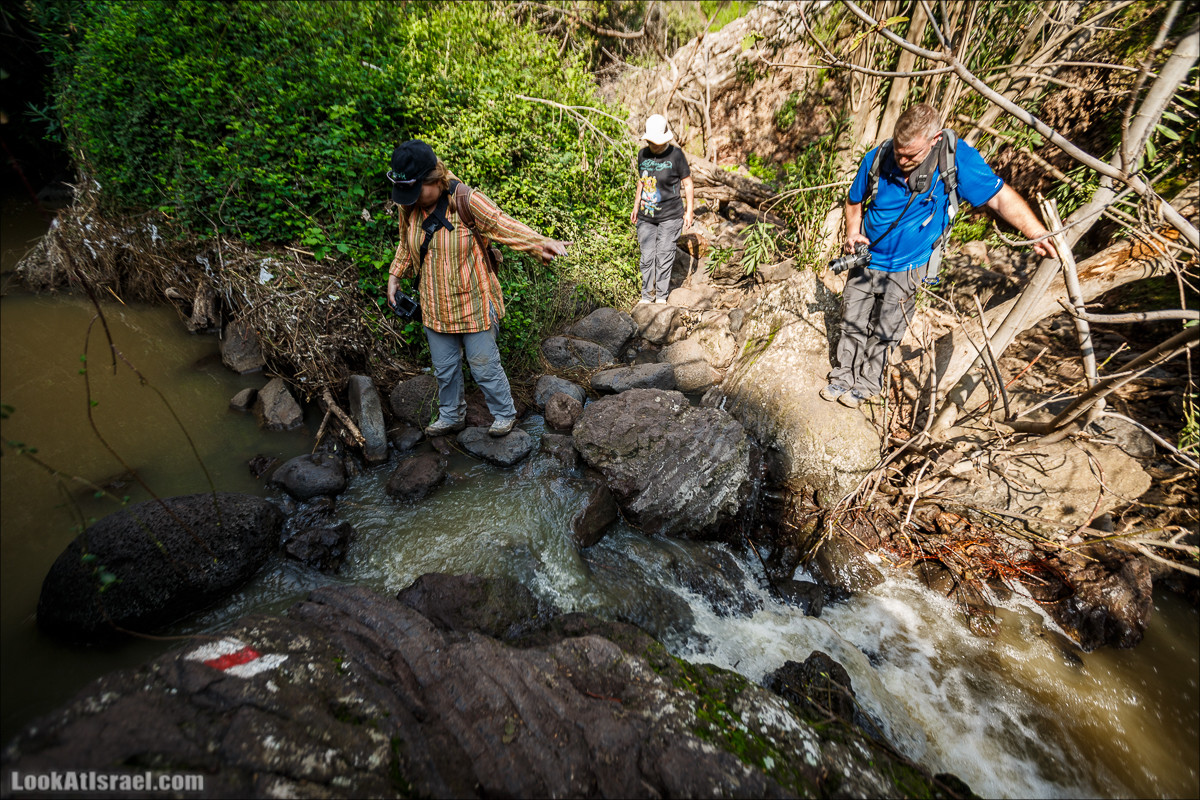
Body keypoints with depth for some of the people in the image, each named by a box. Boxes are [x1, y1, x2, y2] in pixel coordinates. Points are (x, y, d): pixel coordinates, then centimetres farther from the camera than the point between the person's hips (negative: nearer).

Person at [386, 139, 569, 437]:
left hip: (473, 304, -5)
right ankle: (451, 416, 41)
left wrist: (540, 243, -34)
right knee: (444, 368, 19)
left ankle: (504, 413, 31)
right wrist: (395, 275, 10)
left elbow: (504, 225, -20)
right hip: (435, 308, 6)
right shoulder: (408, 207, 0)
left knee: (484, 366, 7)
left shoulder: (467, 202, -18)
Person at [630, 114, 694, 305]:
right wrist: (636, 207, 23)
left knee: (664, 256, -1)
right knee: (647, 257, 3)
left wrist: (689, 211, -3)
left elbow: (688, 184, 0)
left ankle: (662, 296, 12)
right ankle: (647, 295, 16)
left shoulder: (676, 154, -5)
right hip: (646, 216, 4)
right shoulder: (643, 154, 8)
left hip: (670, 216, -4)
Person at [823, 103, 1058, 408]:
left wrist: (1040, 235, -23)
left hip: (906, 270, -2)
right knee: (853, 323, 11)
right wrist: (852, 233, -9)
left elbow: (1001, 197, -13)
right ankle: (844, 376, 29)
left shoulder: (956, 157, -17)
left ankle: (867, 384, 26)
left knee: (885, 333, 8)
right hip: (866, 260, 3)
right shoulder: (877, 158, -10)